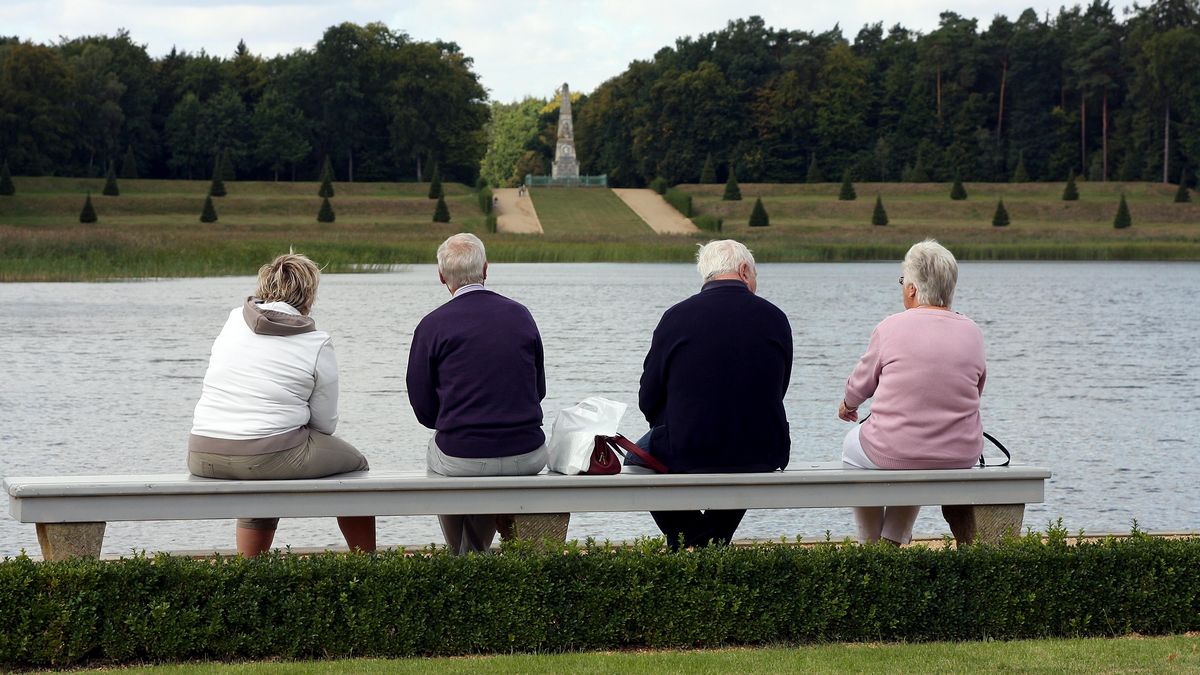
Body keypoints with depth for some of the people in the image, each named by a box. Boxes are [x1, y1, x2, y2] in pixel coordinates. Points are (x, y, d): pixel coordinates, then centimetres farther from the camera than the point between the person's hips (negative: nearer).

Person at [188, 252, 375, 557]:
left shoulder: (234, 320, 10)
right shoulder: (317, 344, -4)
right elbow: (325, 423, -1)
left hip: (203, 457, 5)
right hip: (270, 457, -5)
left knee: (260, 485, 40)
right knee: (355, 465, 21)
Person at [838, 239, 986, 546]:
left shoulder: (891, 328, -10)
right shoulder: (971, 333, -1)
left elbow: (863, 380, 5)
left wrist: (848, 404, 29)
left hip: (892, 452, -3)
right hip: (961, 457, 4)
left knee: (853, 444, 31)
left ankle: (870, 544, 35)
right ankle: (894, 541, 42)